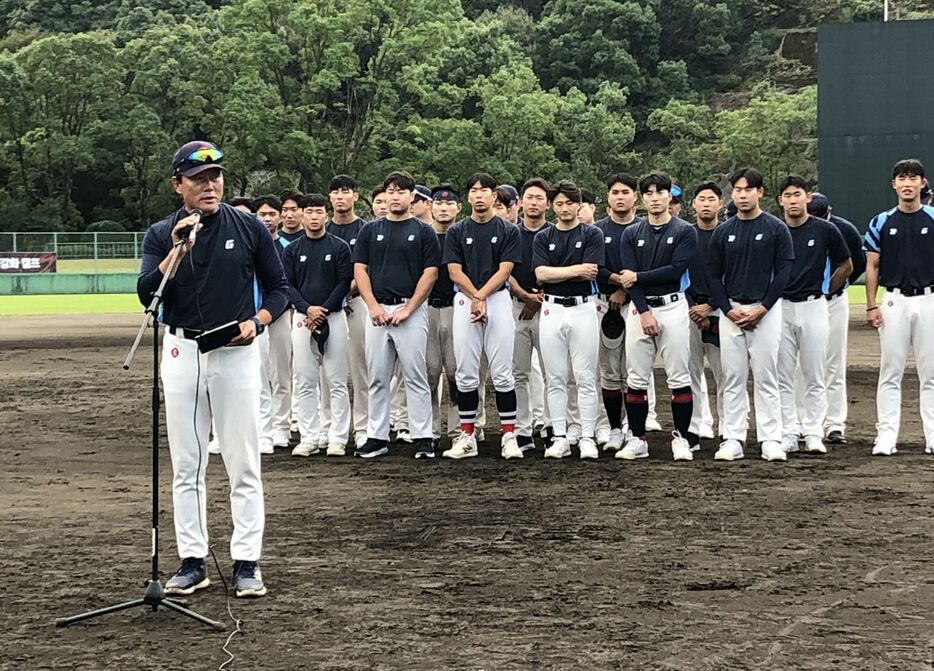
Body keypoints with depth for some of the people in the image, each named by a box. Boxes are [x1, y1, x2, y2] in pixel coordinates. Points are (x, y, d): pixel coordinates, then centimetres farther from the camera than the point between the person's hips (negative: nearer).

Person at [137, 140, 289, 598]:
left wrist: (256, 322, -11)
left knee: (243, 466, -2)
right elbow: (146, 294, -10)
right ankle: (192, 562, 12)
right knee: (186, 466, 6)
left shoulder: (249, 229, 2)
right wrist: (177, 251, -21)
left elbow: (278, 288, 7)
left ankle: (247, 562, 3)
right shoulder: (161, 235, 4)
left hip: (236, 352, -1)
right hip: (182, 352, 2)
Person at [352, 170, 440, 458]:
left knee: (416, 377, -3)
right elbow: (360, 269, 7)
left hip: (411, 310, -3)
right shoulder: (371, 230, 12)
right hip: (377, 310, 3)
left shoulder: (423, 232, 4)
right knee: (377, 378, 5)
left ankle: (422, 437, 0)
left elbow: (430, 273, -2)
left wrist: (408, 309, -10)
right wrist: (373, 306, -6)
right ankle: (377, 436, 10)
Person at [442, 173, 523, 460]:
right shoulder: (457, 232, 9)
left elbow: (504, 271, -3)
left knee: (502, 373, -2)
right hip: (464, 301, 2)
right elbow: (455, 272, 1)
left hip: (498, 300, -1)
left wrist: (481, 296, -14)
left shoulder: (508, 231, 5)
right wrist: (476, 299, -11)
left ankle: (509, 436, 0)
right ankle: (466, 437, 7)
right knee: (466, 374, 2)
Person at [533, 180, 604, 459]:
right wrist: (575, 270, -8)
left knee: (586, 378, -1)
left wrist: (556, 273, -6)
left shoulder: (592, 235, 2)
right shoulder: (543, 237, 9)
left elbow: (591, 273, -11)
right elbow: (541, 273, -4)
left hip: (583, 309, -3)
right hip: (552, 310, 3)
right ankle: (560, 438, 9)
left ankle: (587, 438, 3)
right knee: (555, 379, 4)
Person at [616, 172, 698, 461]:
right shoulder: (631, 234, 10)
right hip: (639, 308, 3)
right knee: (636, 379, 3)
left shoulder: (685, 232, 2)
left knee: (679, 377, -3)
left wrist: (638, 277, -8)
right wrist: (644, 312, -12)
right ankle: (637, 440, 9)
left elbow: (676, 270, -11)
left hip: (672, 307, -3)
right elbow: (628, 276, -1)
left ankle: (681, 438, 2)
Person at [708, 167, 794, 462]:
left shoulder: (776, 229, 0)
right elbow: (714, 277, 8)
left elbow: (783, 273, -4)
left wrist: (761, 309, -12)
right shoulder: (723, 232, 9)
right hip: (731, 311, 3)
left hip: (766, 310, -3)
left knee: (766, 377, -3)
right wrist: (728, 310, -6)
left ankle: (771, 440, 0)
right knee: (732, 379, 3)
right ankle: (733, 440, 7)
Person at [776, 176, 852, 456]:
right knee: (783, 377, 2)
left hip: (813, 307, -1)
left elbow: (846, 266, 13)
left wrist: (826, 291, 13)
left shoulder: (825, 230, 0)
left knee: (815, 377, 1)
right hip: (780, 307, 1)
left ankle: (813, 435, 7)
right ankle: (787, 435, 7)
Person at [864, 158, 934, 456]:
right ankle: (886, 436, 3)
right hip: (894, 301, 0)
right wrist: (871, 306, -1)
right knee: (890, 372, 1)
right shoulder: (881, 223, 6)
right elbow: (872, 267, 7)